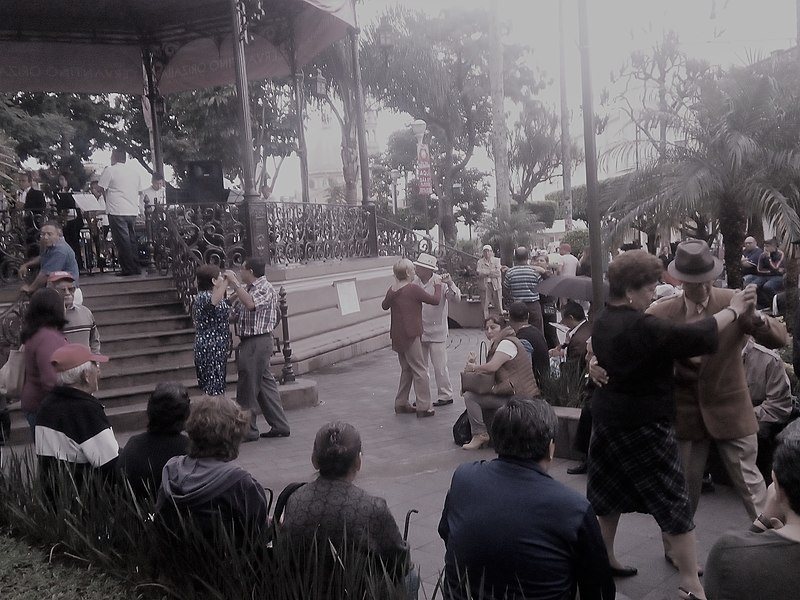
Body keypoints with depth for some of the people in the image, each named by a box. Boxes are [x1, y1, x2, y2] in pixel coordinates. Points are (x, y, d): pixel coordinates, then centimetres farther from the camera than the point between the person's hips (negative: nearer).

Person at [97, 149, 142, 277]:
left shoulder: (110, 170, -3)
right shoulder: (134, 174, 16)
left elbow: (101, 188, -2)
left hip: (117, 212, -6)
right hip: (133, 211, 6)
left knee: (122, 241, -4)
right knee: (132, 239, 11)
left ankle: (128, 268, -5)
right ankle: (136, 267, 12)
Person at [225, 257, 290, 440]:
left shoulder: (265, 288, -10)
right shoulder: (246, 288, 15)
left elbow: (250, 304, -32)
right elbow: (232, 317, 17)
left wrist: (234, 282, -24)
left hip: (258, 342, -9)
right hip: (248, 342, 9)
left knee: (248, 388, -2)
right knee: (265, 384, 12)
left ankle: (248, 430, 9)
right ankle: (280, 426, 18)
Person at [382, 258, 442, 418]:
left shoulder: (392, 290, 6)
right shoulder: (413, 289, -15)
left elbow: (384, 306, 24)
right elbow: (435, 300, -7)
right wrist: (437, 286, 8)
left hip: (397, 336, 8)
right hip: (410, 335, -8)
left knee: (406, 369, 19)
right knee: (420, 370, 0)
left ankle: (401, 404, 23)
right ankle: (423, 407, 2)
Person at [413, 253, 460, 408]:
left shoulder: (440, 282, -12)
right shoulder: (415, 282, 0)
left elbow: (456, 299, -21)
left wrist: (450, 283, -34)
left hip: (436, 332, -5)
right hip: (419, 331, 5)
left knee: (439, 366, 0)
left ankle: (445, 396, 16)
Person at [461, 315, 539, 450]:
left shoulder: (507, 342, -11)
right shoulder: (497, 344, 22)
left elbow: (492, 367, -23)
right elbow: (491, 371, 14)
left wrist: (474, 367, -6)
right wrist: (475, 365, -2)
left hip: (516, 396, -12)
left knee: (470, 396, -15)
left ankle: (480, 434, -6)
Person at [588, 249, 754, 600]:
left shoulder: (601, 322, 4)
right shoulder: (640, 327, -24)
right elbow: (697, 337, -22)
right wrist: (734, 310, -10)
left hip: (608, 417, 9)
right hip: (644, 424, -9)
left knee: (610, 492, 19)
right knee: (673, 502, 2)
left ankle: (604, 559, 33)